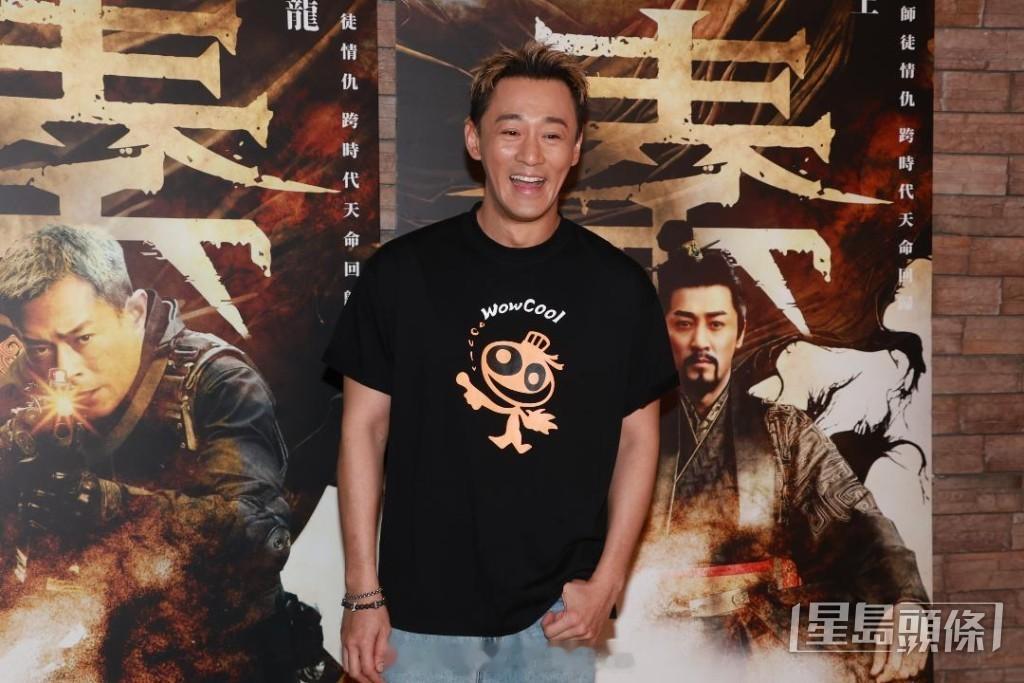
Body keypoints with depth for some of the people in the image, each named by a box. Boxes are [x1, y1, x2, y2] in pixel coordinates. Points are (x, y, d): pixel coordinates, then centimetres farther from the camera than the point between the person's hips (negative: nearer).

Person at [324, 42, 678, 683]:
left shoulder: (619, 285, -2)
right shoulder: (402, 272, -6)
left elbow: (637, 437, 4)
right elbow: (365, 426, -2)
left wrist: (606, 583, -3)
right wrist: (363, 594, -4)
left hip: (557, 613, 1)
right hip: (422, 607, -1)